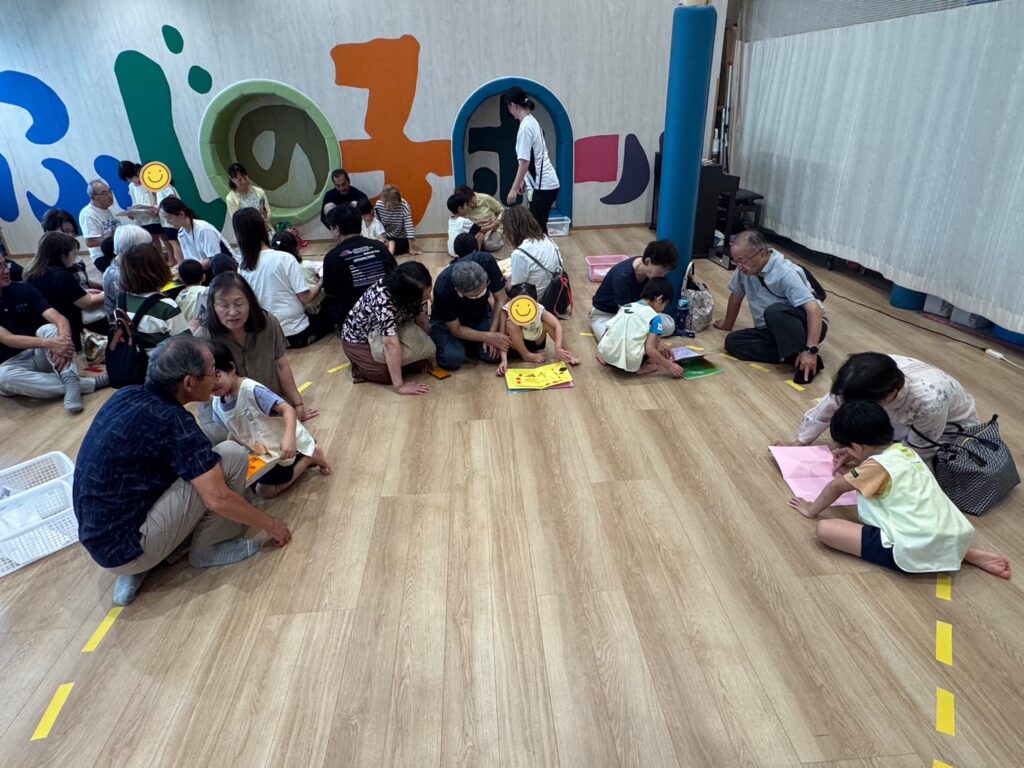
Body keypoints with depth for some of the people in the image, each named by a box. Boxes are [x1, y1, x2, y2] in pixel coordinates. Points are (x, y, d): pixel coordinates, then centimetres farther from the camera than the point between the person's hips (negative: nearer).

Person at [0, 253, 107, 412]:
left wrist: (64, 339, -39)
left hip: (39, 354, 2)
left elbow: (59, 319, -15)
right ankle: (89, 384, -35)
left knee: (49, 329, -25)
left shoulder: (23, 289, -2)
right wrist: (49, 343, -37)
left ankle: (71, 382, -39)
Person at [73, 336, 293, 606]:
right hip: (125, 547, -8)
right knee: (232, 456, -12)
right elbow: (218, 499, -22)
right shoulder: (171, 420, -21)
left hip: (98, 539, 8)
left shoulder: (126, 396, 2)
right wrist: (270, 524, -8)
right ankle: (208, 548, 7)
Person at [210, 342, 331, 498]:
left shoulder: (251, 390, -31)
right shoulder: (217, 405, -5)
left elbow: (287, 409, -38)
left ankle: (310, 458, 8)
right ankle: (304, 457, 21)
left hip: (288, 446, -8)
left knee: (265, 490, -4)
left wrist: (289, 437, -53)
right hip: (264, 450, 8)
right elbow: (234, 434, 7)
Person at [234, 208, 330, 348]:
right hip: (297, 333, -5)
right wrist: (320, 283, 4)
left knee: (315, 314, 31)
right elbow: (306, 297, -15)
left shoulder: (242, 269, -6)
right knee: (328, 316, 24)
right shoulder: (284, 258, -18)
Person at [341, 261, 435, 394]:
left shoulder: (416, 290, -21)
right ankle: (361, 367, 2)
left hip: (388, 332, 6)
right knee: (389, 373, -24)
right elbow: (391, 344, -42)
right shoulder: (383, 299, -40)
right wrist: (399, 386, -41)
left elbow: (421, 320, -6)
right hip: (358, 339, -5)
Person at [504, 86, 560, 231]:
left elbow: (525, 162, -19)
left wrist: (514, 188, -16)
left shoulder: (525, 127, -15)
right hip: (545, 183, 9)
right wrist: (524, 181, 20)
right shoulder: (532, 122, 12)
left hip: (543, 185, -9)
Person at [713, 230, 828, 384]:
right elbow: (736, 295, 14)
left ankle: (811, 360, -27)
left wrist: (810, 350, -42)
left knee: (774, 311, -37)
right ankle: (791, 356, -17)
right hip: (774, 332, 7)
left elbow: (814, 309, -33)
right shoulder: (745, 267, -5)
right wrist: (727, 325, 26)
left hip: (804, 325, -7)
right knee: (732, 342, -17)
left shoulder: (786, 273, -25)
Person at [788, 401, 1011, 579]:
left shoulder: (877, 466, -11)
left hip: (914, 553, -9)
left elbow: (836, 487, 2)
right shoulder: (905, 451, 10)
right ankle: (970, 554, 15)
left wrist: (811, 510, 16)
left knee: (824, 529, -15)